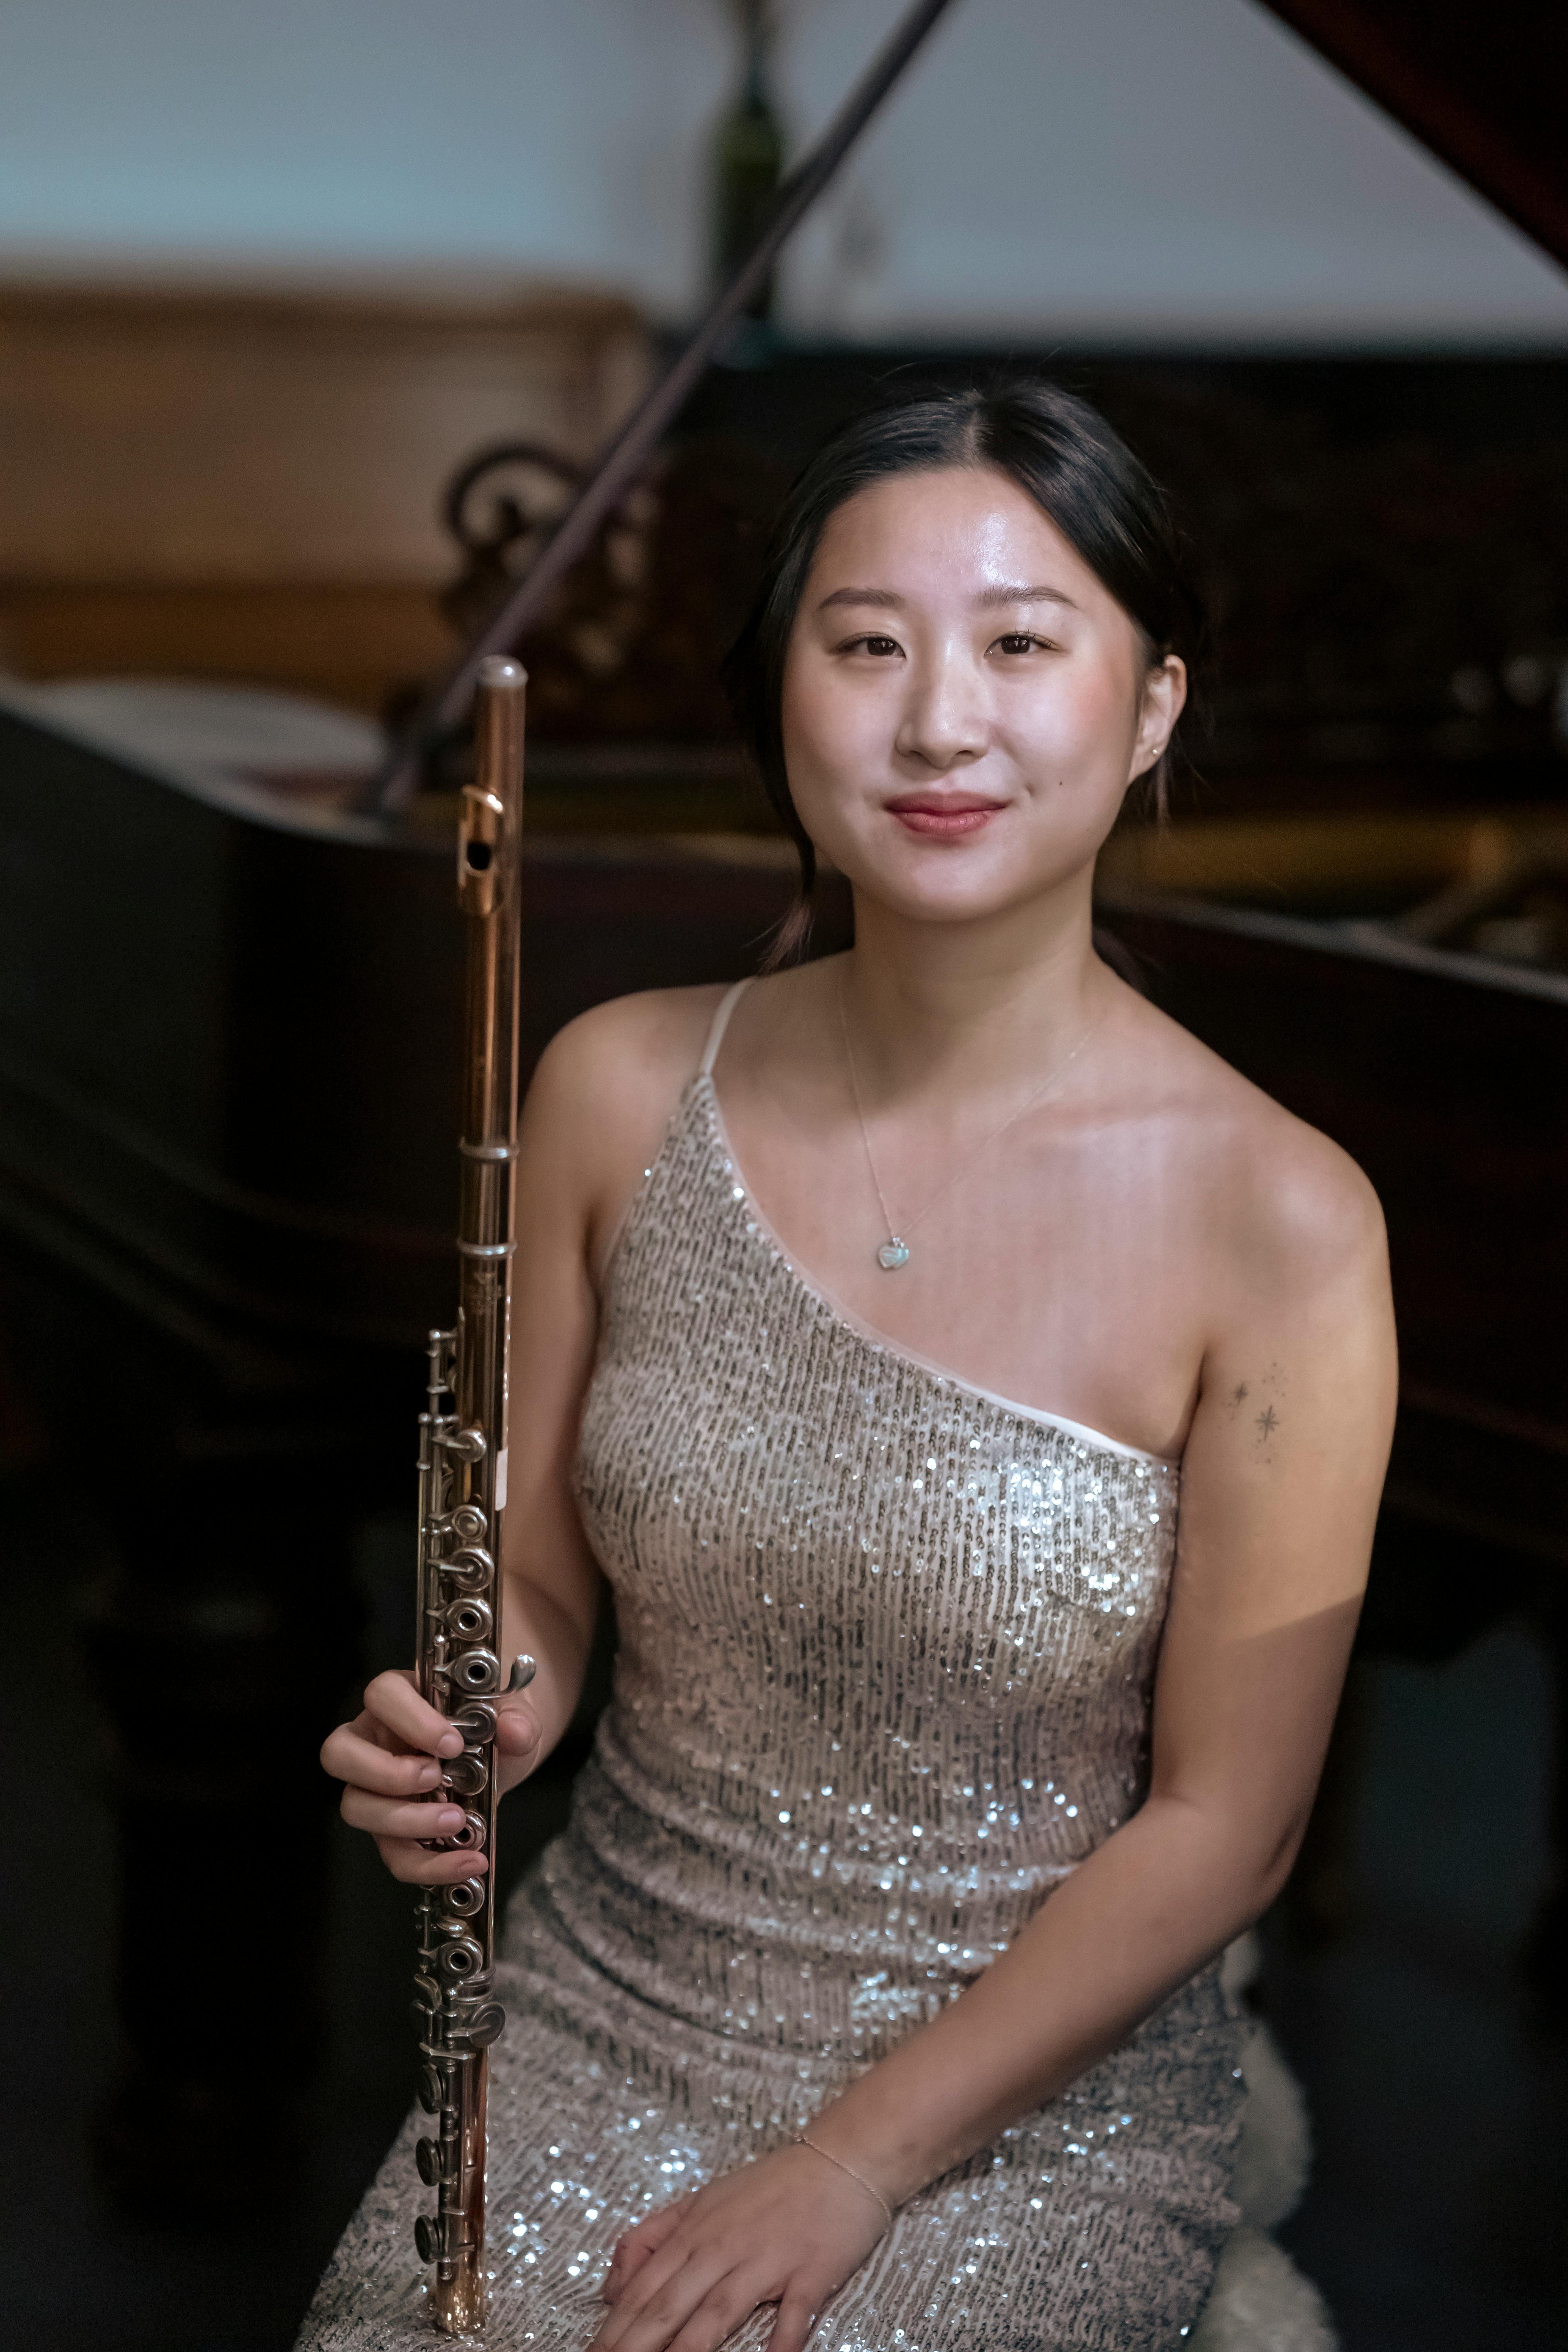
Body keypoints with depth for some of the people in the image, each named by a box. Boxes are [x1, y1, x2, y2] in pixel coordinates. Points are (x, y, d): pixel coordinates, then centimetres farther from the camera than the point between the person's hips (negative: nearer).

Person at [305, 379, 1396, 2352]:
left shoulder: (1276, 1224, -13)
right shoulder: (621, 1095, -2)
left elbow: (1219, 1826, -9)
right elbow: (541, 1582, 9)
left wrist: (857, 2163, -11)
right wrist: (475, 1714, -13)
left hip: (1035, 2100, -3)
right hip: (604, 2018, 3)